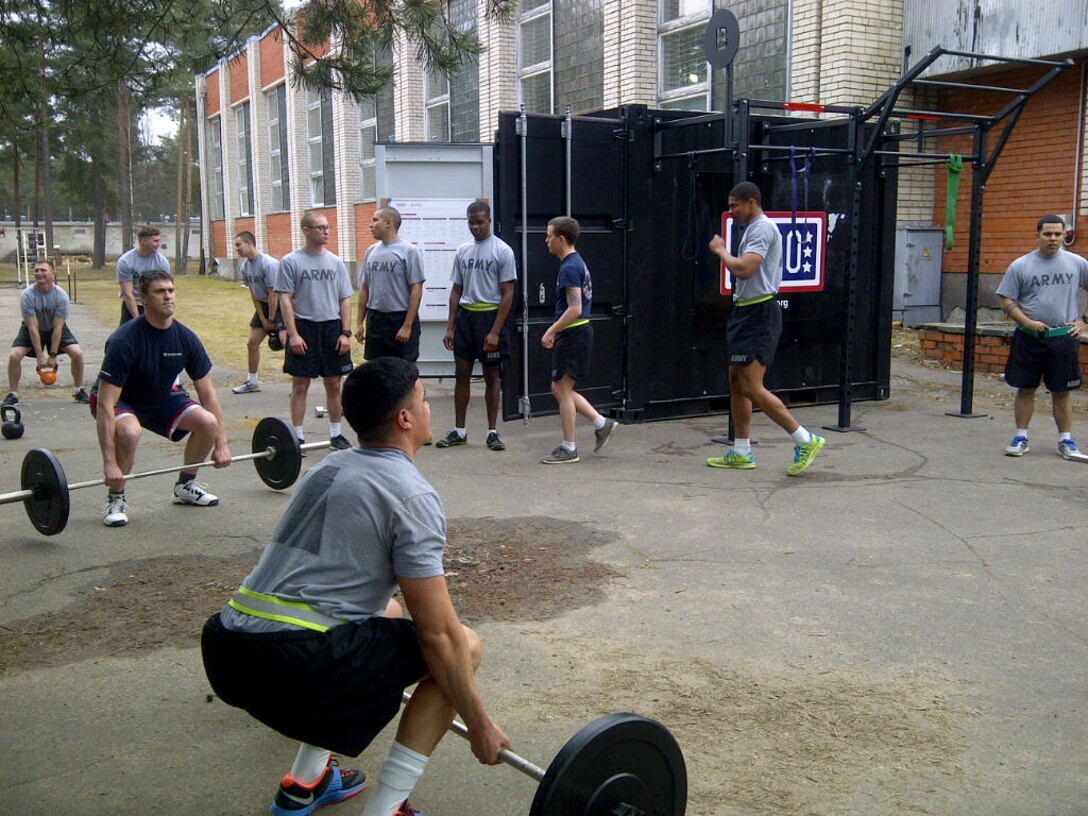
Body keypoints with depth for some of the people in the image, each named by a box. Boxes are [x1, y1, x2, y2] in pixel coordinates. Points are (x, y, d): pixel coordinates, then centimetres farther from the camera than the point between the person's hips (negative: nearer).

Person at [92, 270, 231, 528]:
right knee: (129, 432, -37)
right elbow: (105, 403, -33)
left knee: (208, 422, -16)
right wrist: (109, 463, -37)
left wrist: (221, 443, -8)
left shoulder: (186, 339, -15)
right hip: (120, 400, -5)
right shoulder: (125, 340, -31)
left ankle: (185, 486, 9)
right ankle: (116, 499, -12)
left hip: (161, 397, 5)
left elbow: (207, 392, -5)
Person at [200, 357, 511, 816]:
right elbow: (437, 633, -7)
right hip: (293, 664, -9)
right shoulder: (411, 496, -6)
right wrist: (480, 725, 5)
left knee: (384, 613, 32)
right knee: (462, 647, 6)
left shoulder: (329, 468, 20)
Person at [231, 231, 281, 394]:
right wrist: (263, 319, 2)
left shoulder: (269, 264, -24)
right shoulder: (245, 266, 1)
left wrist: (271, 320, -16)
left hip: (280, 305, -9)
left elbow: (273, 294, -21)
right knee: (252, 342, 12)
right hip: (263, 305, 9)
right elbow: (253, 294, 6)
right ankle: (252, 381, 26)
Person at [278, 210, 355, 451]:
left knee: (334, 384, 8)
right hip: (304, 327, -3)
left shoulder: (336, 262, 8)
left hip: (332, 327, 3)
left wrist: (345, 333, -1)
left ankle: (336, 433, 19)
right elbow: (285, 299, -5)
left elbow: (345, 300, 8)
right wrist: (293, 334, -13)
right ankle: (298, 436, 9)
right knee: (300, 385, 2)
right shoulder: (291, 262, -2)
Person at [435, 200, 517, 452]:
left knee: (492, 376, 3)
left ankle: (492, 432, 11)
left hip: (490, 316, -5)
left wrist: (495, 331, -17)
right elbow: (456, 291, 13)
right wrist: (450, 327, 6)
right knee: (462, 374, 7)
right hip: (465, 315, 5)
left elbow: (507, 294, -10)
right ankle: (459, 431, 15)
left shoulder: (502, 251, -7)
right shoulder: (463, 251, 10)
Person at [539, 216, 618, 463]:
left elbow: (575, 309, -23)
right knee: (560, 389, 15)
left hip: (573, 334, -10)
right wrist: (556, 331, 21)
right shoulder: (577, 263, 14)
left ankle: (568, 448, 8)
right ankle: (602, 423, 17)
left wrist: (551, 331, -17)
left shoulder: (569, 268, -17)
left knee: (563, 390, -1)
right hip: (576, 333, 10)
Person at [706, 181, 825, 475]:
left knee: (753, 388, -13)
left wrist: (720, 250, -11)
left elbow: (743, 269, -25)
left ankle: (806, 440, -6)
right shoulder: (753, 229, 19)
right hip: (746, 312, 11)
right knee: (736, 383, 12)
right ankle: (741, 453, 18)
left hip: (759, 315, -11)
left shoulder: (763, 228, -14)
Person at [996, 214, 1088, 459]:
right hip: (1029, 338, 0)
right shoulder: (1020, 266, -1)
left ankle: (1066, 441, 14)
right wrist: (1028, 322, -13)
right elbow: (1007, 300, -1)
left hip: (1063, 338, 1)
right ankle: (1021, 437, 15)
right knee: (1025, 388, 6)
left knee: (1062, 391, 6)